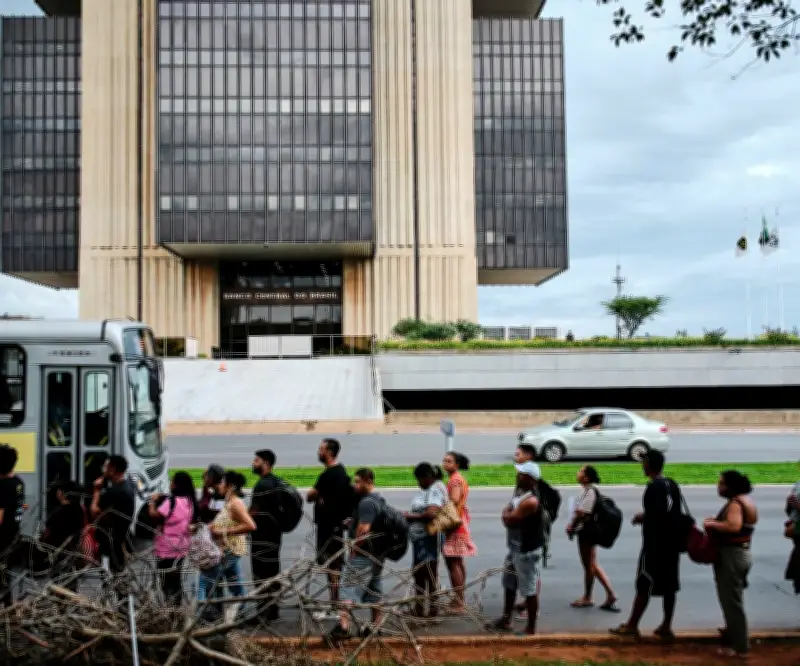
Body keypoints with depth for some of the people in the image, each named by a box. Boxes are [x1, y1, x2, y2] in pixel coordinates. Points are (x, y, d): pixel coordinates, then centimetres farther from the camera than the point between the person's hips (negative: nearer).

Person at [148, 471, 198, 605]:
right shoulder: (189, 501, 5)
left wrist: (153, 501, -5)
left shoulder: (172, 501, -20)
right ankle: (177, 605, 23)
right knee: (176, 580, 17)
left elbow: (154, 515, -24)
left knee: (167, 582, -1)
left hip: (167, 549, -8)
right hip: (182, 547, 8)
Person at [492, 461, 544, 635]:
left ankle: (531, 628, 13)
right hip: (517, 548, 11)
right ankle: (506, 620, 35)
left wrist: (506, 512, -5)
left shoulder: (530, 501, -26)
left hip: (528, 551, -11)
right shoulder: (522, 495, 8)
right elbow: (510, 519, 16)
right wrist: (509, 513, -5)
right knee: (510, 584, 21)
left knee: (530, 590, 2)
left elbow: (508, 519, -25)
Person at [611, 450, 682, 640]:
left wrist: (642, 518, -5)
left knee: (644, 586, 0)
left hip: (655, 544, -8)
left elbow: (656, 516, -23)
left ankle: (632, 625, 8)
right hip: (672, 543, 8)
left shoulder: (654, 487, -17)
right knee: (669, 586, 10)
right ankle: (666, 627, 15)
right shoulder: (672, 485, 9)